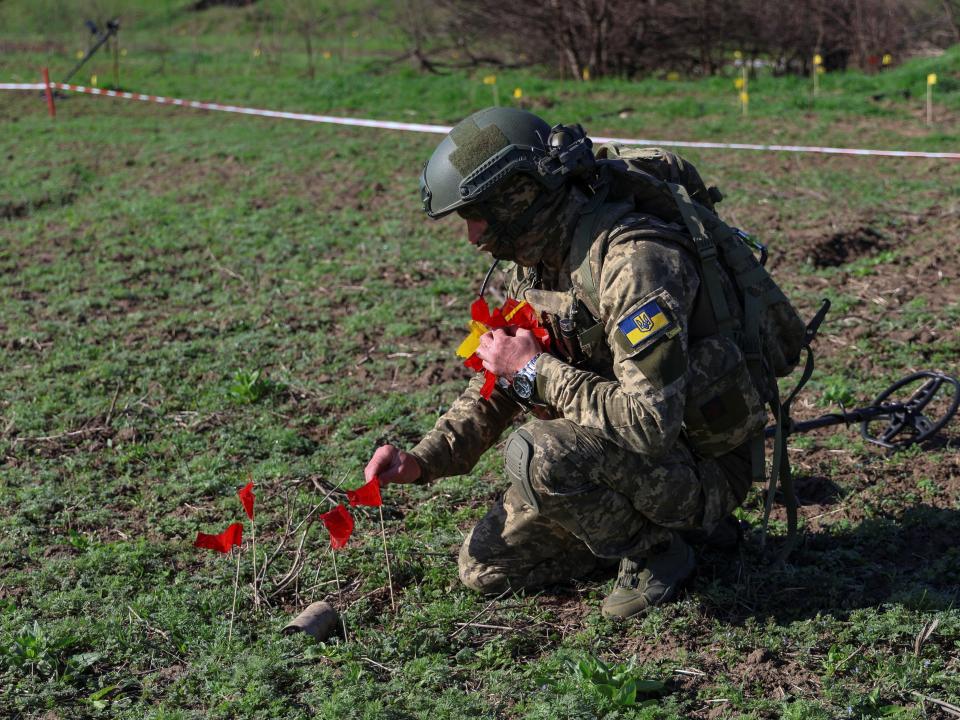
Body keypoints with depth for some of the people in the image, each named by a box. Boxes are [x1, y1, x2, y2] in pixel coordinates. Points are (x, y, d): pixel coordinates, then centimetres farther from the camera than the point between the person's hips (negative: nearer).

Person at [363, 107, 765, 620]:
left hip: (698, 474, -9)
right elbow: (499, 386, 12)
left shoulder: (632, 261, -29)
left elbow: (651, 423, -36)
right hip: (627, 447, 9)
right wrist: (421, 461, -1)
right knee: (484, 567, 6)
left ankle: (654, 552, -7)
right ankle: (643, 521, 15)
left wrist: (536, 371, -25)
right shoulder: (537, 262, 1)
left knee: (536, 453, -33)